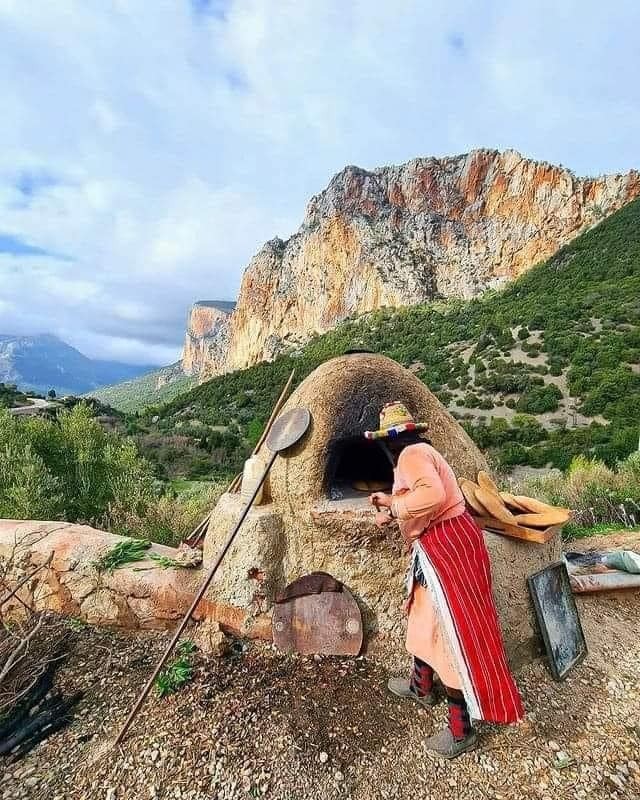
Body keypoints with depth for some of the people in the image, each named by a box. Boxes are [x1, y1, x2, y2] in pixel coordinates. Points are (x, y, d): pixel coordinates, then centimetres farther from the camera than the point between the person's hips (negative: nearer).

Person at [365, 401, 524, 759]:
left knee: (453, 633, 0)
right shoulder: (418, 453, 15)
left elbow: (432, 494, -34)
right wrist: (391, 501, 23)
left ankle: (462, 731, 16)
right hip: (437, 547, 11)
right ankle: (422, 687, 45)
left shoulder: (412, 454, -16)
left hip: (448, 546, -11)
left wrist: (393, 509, -22)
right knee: (424, 617, 24)